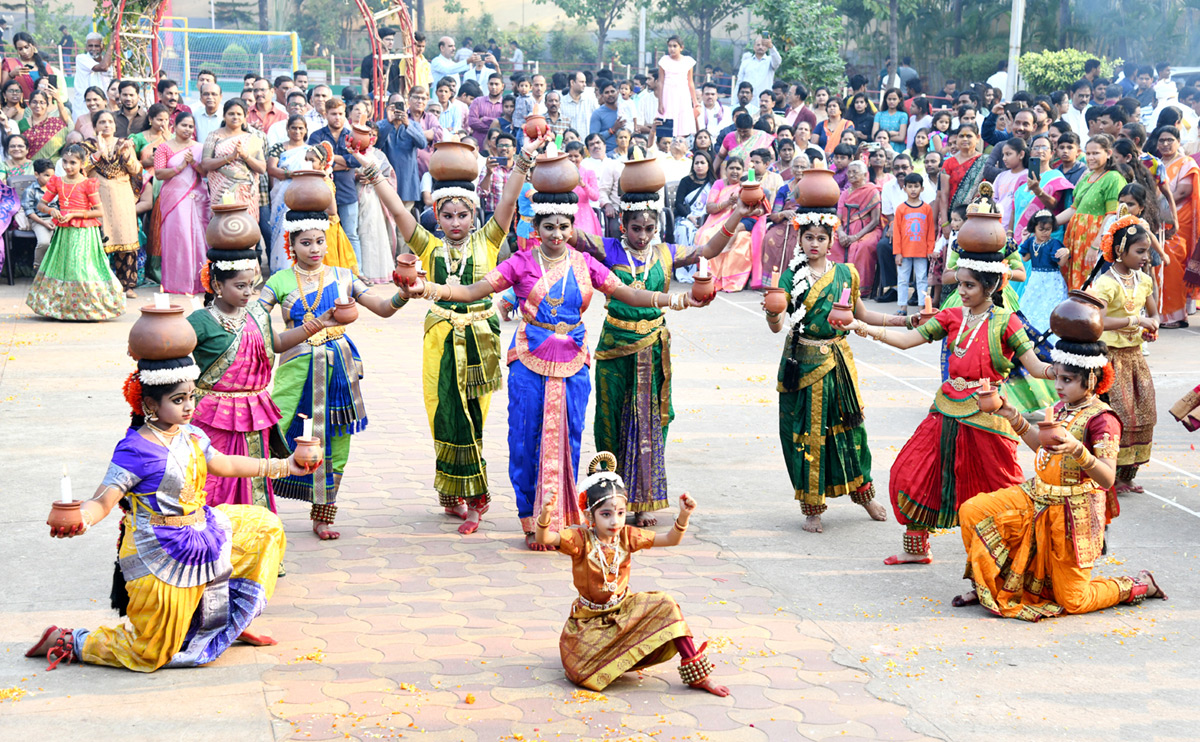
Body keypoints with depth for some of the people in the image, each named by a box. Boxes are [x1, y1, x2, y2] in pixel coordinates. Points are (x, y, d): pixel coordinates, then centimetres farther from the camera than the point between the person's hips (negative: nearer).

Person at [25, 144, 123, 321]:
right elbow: (41, 204, 12)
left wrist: (74, 214, -15)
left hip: (84, 233, -5)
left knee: (81, 269, -7)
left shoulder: (88, 184, -7)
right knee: (61, 266, 7)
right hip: (63, 232, 5)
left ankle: (88, 309, 0)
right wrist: (51, 210, -11)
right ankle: (61, 307, 16)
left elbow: (99, 211, -8)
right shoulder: (57, 182, 7)